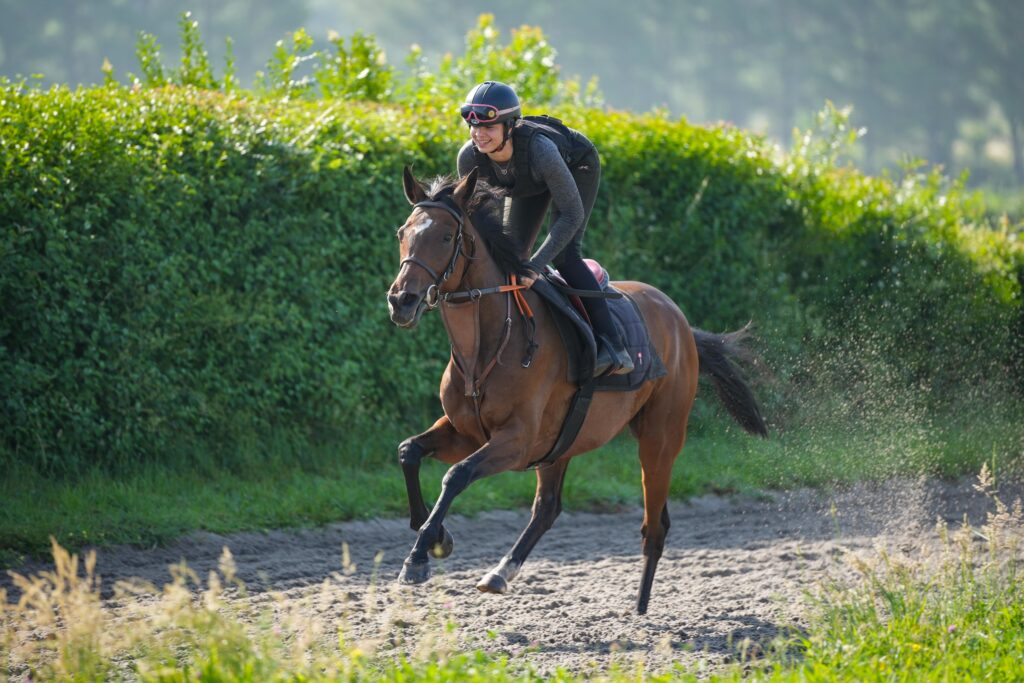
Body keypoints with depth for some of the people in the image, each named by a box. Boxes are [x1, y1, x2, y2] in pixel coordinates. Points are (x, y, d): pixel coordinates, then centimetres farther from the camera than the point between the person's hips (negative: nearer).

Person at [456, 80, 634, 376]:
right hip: (532, 182, 6)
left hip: (578, 166, -6)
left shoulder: (539, 149, -45)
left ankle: (613, 348, -24)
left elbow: (572, 214, -39)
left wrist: (536, 266, -44)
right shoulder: (469, 158, -31)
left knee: (564, 254, -22)